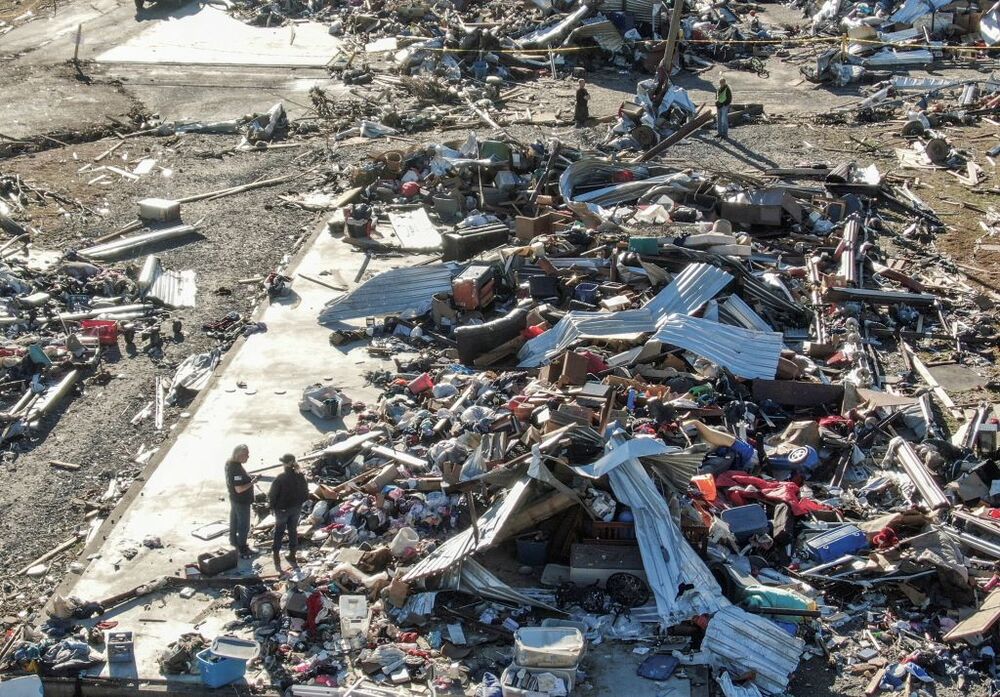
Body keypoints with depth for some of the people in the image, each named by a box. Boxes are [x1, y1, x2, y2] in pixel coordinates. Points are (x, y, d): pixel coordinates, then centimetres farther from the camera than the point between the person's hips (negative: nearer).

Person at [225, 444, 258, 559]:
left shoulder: (229, 463, -2)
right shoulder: (236, 469, -32)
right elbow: (239, 489, -32)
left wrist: (250, 478, 3)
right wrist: (252, 482, -22)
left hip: (233, 498, 10)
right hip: (241, 501, -10)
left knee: (234, 522, 25)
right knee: (244, 526, 6)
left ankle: (234, 543, 42)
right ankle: (242, 549, 18)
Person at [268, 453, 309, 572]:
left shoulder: (280, 479, -23)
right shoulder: (301, 477, -8)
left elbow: (272, 495, -15)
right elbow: (306, 494, 2)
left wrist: (272, 506, 1)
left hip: (282, 509, -4)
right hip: (296, 508, 4)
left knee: (279, 532, 12)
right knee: (293, 531, 17)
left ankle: (276, 557, 18)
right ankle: (292, 556, 26)